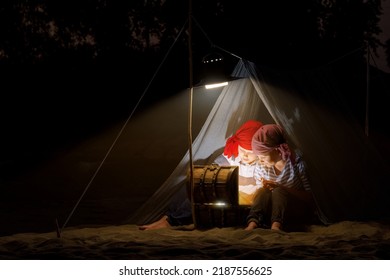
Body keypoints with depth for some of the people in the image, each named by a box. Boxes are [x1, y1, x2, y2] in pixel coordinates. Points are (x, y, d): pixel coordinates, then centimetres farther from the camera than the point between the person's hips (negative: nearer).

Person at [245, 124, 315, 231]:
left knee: (278, 192, -33)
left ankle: (276, 227, -55)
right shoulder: (261, 168, -1)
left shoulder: (296, 162, -13)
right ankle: (252, 225, -49)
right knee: (264, 192, -29)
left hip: (298, 210, -3)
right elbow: (260, 197, 9)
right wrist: (263, 188, -16)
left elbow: (310, 196, -11)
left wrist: (280, 188, -22)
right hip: (271, 210, 3)